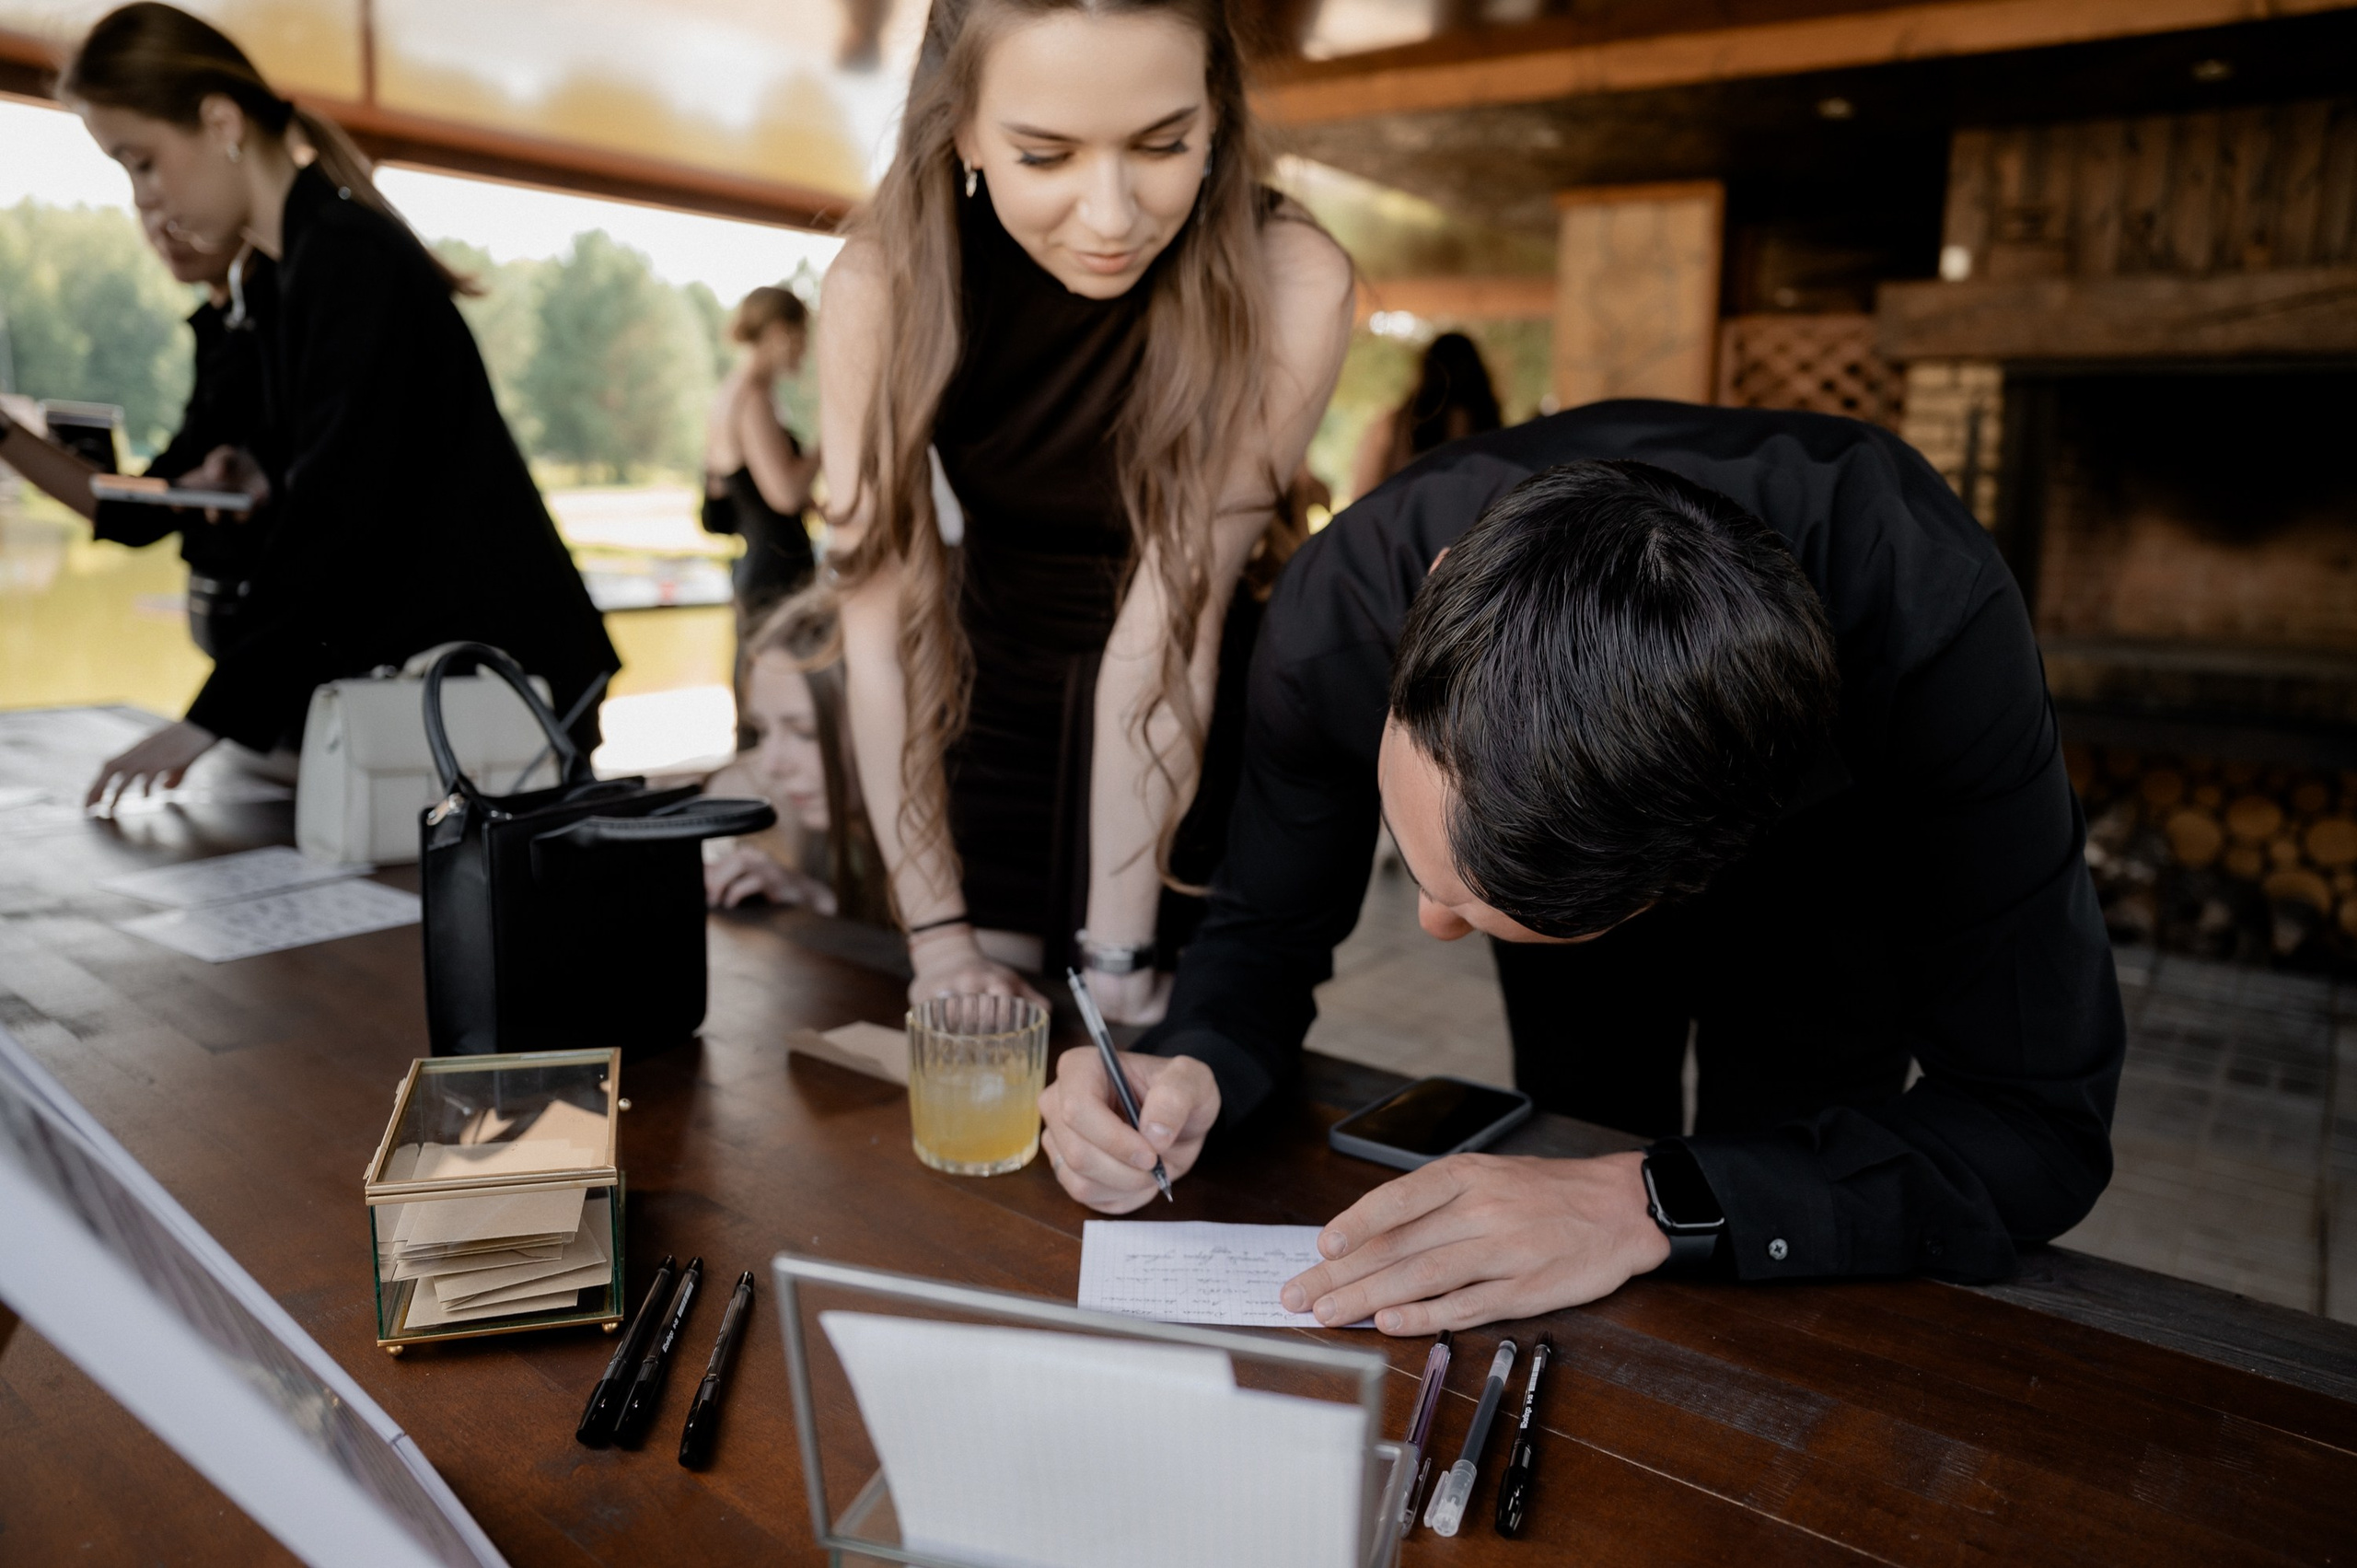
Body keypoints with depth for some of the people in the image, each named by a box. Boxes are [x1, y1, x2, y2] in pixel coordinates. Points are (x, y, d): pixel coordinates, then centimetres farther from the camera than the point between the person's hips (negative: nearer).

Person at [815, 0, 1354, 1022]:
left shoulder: (1290, 284, -25)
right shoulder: (881, 284, -19)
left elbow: (1174, 615, -28)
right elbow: (882, 616, -20)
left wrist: (1119, 962, -28)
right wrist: (940, 935, -22)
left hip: (1204, 719, -1)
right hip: (995, 693, 2)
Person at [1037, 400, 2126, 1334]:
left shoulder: (1930, 620, -46)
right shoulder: (1339, 610, -38)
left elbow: (2042, 1119, -40)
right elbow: (1263, 930, -21)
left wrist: (1651, 1206, -52)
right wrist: (1191, 1068, -44)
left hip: (1827, 860, -1)